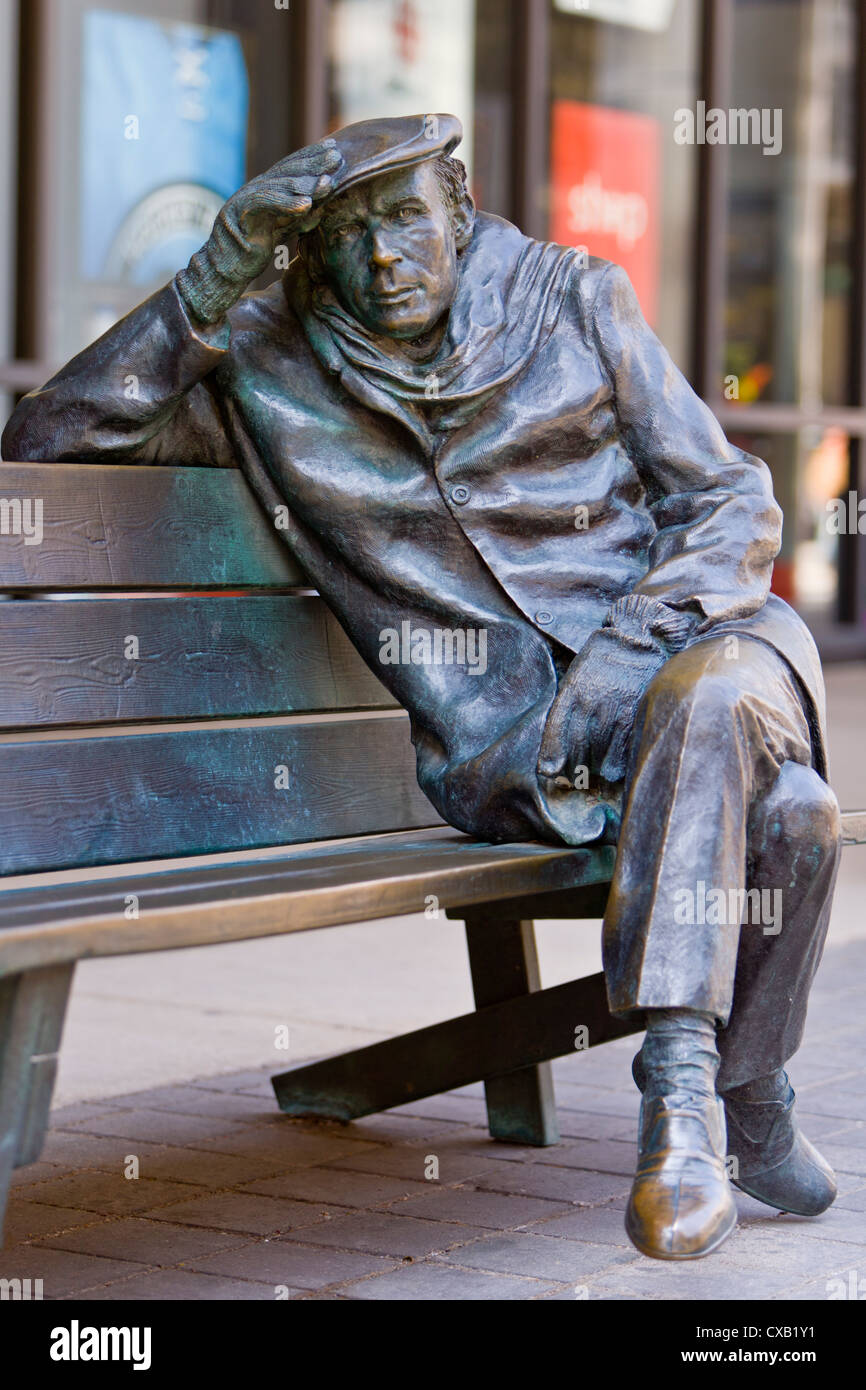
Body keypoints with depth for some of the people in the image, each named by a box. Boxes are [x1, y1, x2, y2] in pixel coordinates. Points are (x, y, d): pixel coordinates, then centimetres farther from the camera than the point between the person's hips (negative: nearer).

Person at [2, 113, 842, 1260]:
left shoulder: (572, 298, 7)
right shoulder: (266, 371, 5)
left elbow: (730, 498, 6)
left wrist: (630, 646, -13)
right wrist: (223, 269, -13)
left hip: (694, 634, 2)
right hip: (504, 745, -2)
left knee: (712, 696, -38)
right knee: (786, 811, -32)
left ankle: (688, 1090, -32)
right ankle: (743, 1118, -17)